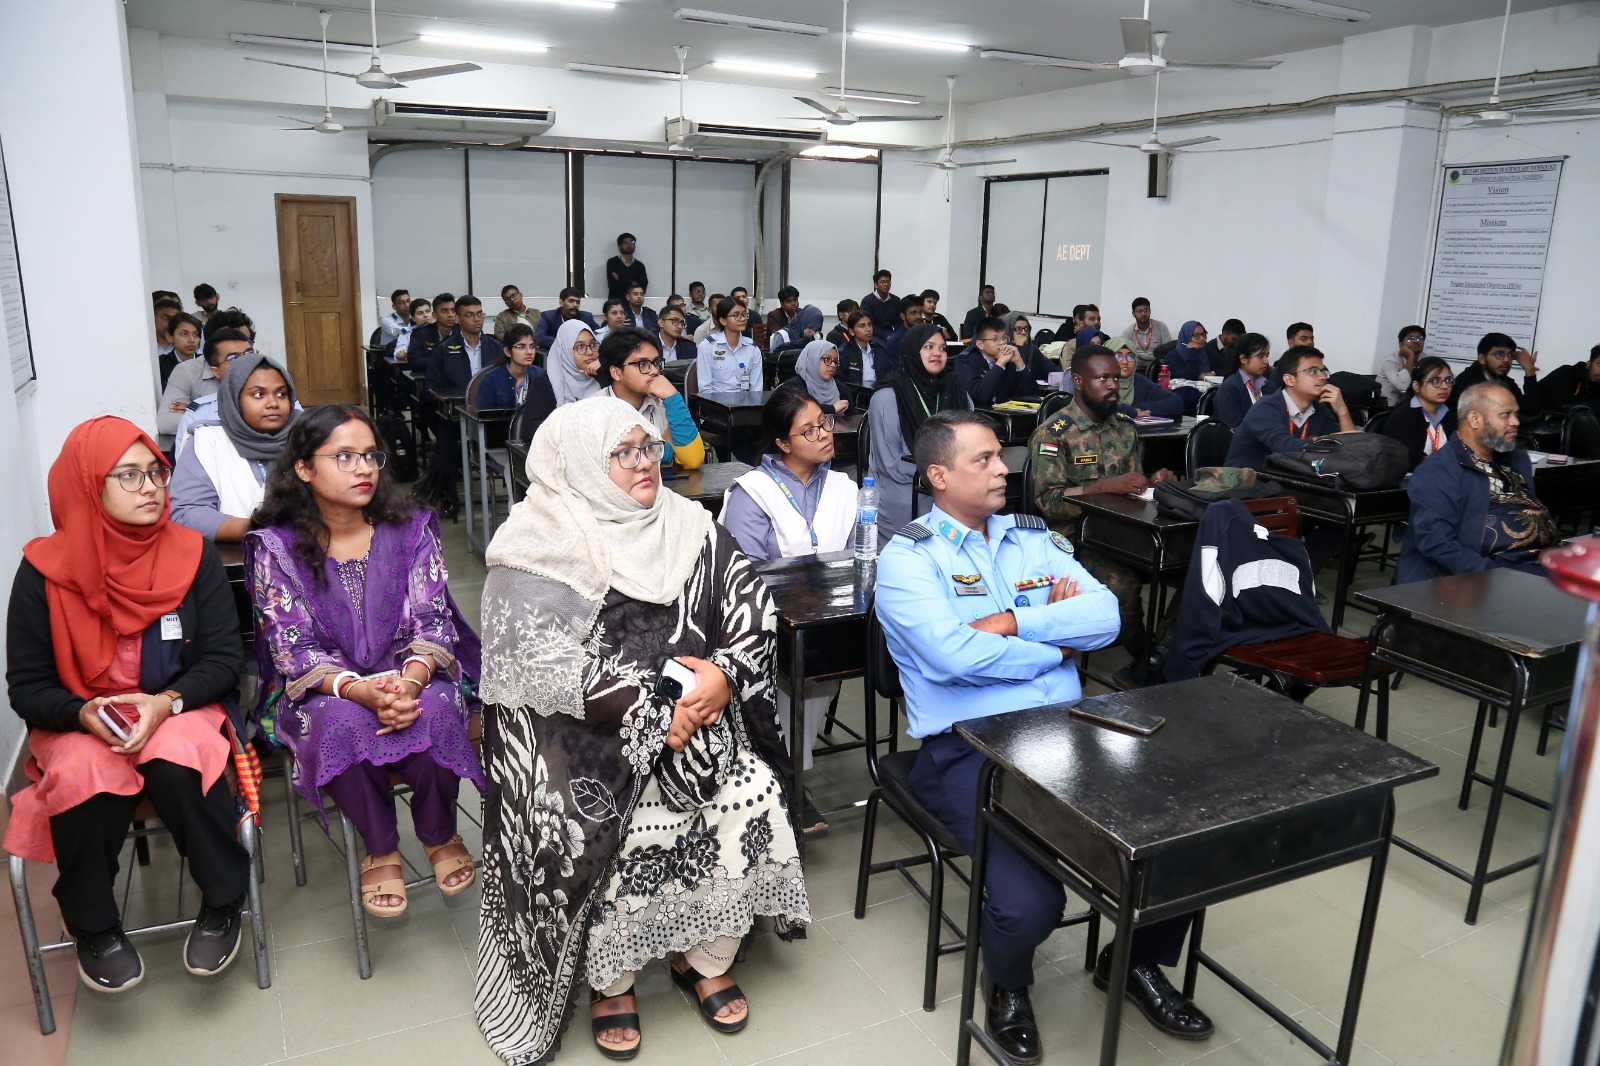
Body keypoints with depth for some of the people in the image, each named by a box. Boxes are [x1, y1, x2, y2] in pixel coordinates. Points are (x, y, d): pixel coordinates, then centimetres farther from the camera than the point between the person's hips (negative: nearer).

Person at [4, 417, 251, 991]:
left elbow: (224, 656, -4)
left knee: (175, 764, -33)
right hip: (78, 723, 1)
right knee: (85, 775, -32)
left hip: (182, 711, 0)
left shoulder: (192, 554, -4)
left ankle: (223, 901, -9)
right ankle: (93, 927, -5)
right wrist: (84, 715, -21)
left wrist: (167, 703, -22)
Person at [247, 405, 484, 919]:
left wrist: (410, 683, -27)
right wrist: (363, 692, -29)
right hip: (323, 690, -1)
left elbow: (433, 623, -4)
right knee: (344, 724, -36)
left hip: (411, 677, 1)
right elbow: (294, 648, -10)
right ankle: (381, 851, -8)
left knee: (434, 712, -33)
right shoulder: (276, 546, -4)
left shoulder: (410, 529, 1)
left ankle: (440, 837, -3)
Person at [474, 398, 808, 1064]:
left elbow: (752, 608, 5)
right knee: (625, 827, -25)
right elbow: (544, 659, -18)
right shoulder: (539, 548, -8)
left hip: (696, 710, 4)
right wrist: (652, 711, -20)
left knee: (754, 801, -15)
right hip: (586, 734, -4)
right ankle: (609, 979, 6)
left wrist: (724, 673, -15)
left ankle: (705, 959, 11)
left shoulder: (689, 527, 7)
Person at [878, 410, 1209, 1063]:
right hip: (968, 750, -5)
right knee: (1030, 901, -25)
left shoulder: (1033, 538, 15)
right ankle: (1007, 987, 14)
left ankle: (1137, 961, 21)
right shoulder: (908, 558, -3)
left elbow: (1105, 616, 2)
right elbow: (954, 654, -19)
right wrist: (1057, 641, -4)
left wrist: (1011, 623, -11)